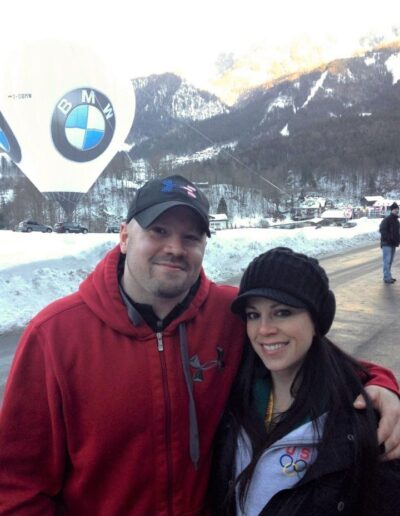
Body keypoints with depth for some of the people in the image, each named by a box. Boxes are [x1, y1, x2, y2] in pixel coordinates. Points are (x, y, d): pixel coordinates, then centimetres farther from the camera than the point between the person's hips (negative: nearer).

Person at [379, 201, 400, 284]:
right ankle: (387, 278, -9)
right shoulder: (387, 219, -11)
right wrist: (389, 237, -24)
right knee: (387, 261, -10)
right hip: (386, 244, -8)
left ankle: (388, 277, 18)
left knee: (390, 261, 11)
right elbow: (382, 230, -19)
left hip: (393, 244, 8)